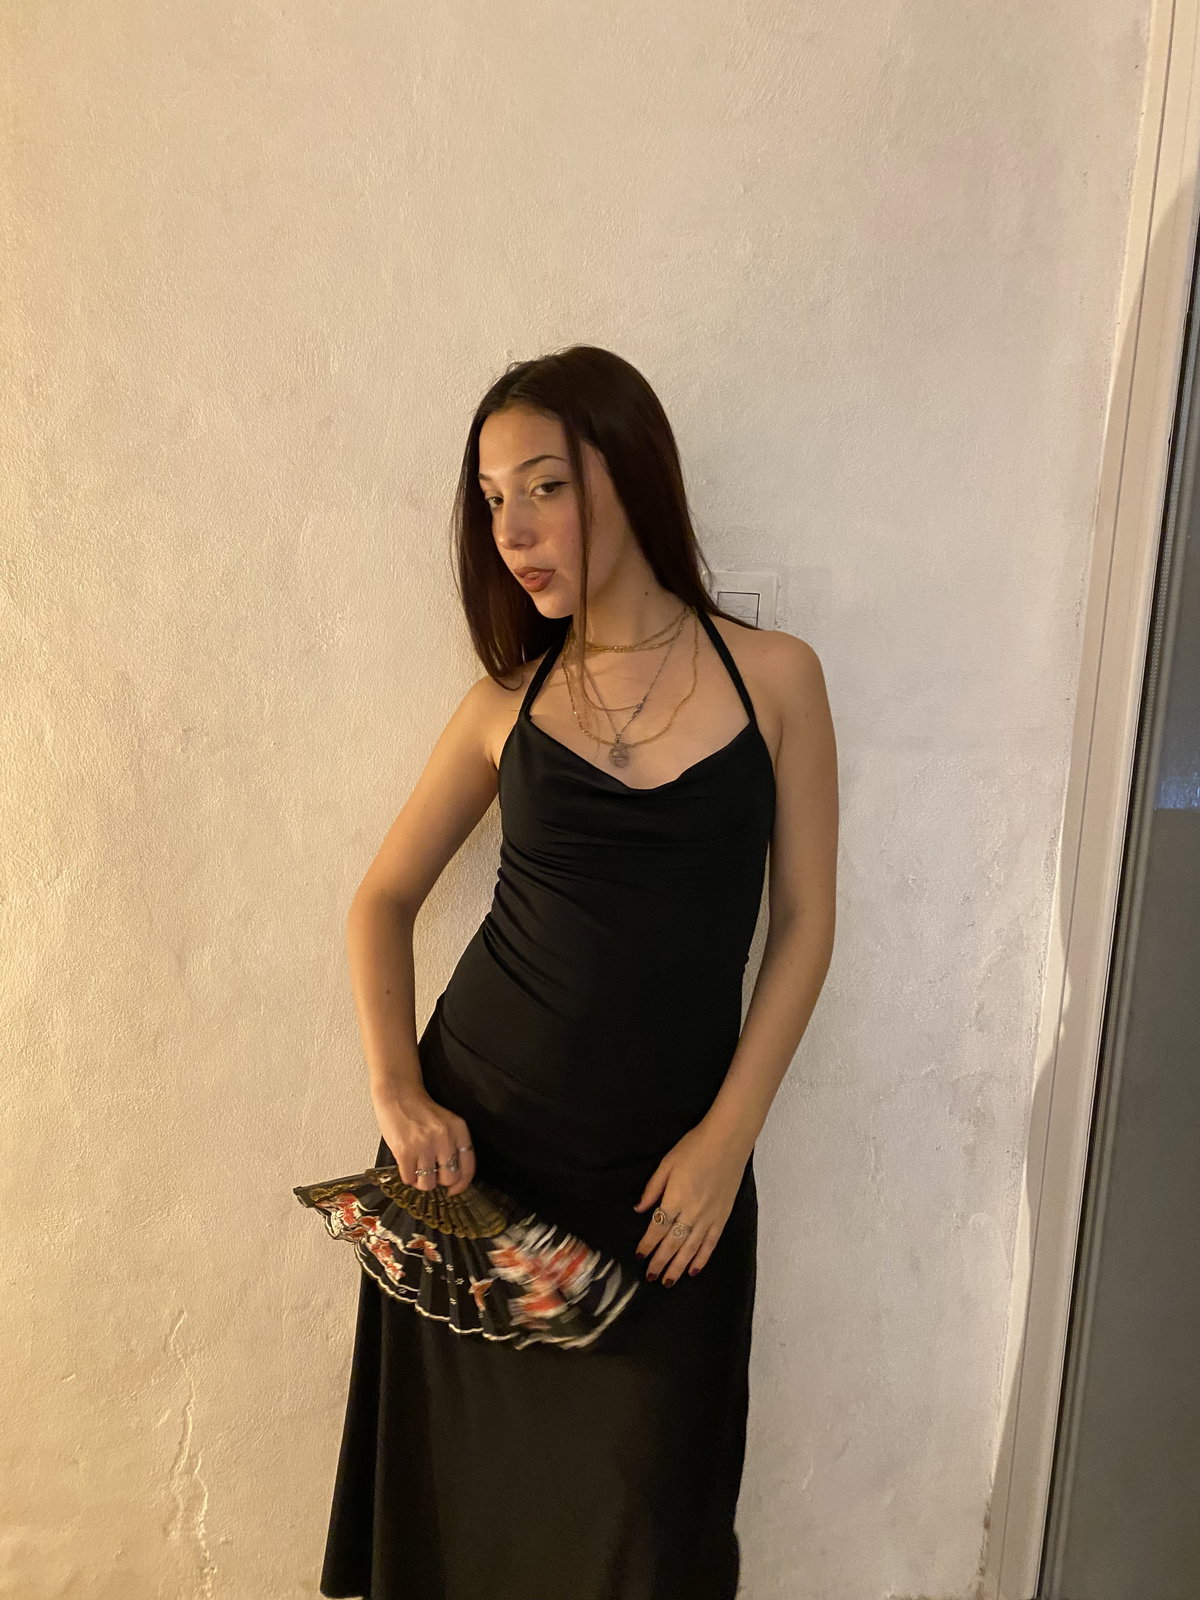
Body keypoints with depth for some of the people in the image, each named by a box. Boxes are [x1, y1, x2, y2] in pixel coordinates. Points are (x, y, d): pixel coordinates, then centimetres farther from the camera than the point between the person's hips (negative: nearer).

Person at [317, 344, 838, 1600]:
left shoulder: (774, 675, -3)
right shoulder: (511, 698, 1)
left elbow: (803, 922, -2)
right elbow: (383, 899, 6)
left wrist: (727, 1135, -8)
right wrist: (398, 1093, -7)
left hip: (669, 1160, -1)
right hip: (481, 1133, 2)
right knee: (477, 1475, 17)